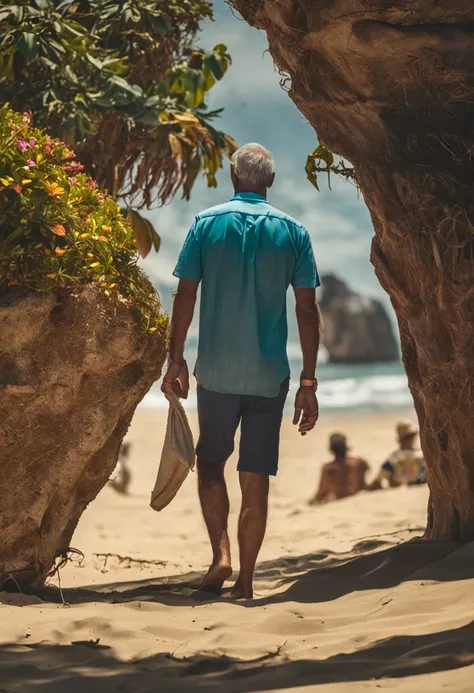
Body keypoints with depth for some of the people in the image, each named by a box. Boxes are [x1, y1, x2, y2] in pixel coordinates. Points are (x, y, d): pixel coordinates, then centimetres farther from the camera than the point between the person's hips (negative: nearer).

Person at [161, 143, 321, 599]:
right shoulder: (292, 232, 1)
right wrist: (308, 384, 3)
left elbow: (185, 296, -2)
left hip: (216, 372, 0)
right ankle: (244, 581, 7)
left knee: (210, 463, 17)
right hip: (270, 375, 0)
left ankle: (221, 555, -1)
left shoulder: (206, 224, -1)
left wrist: (175, 360, 8)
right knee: (255, 479, 6)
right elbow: (307, 310, -1)